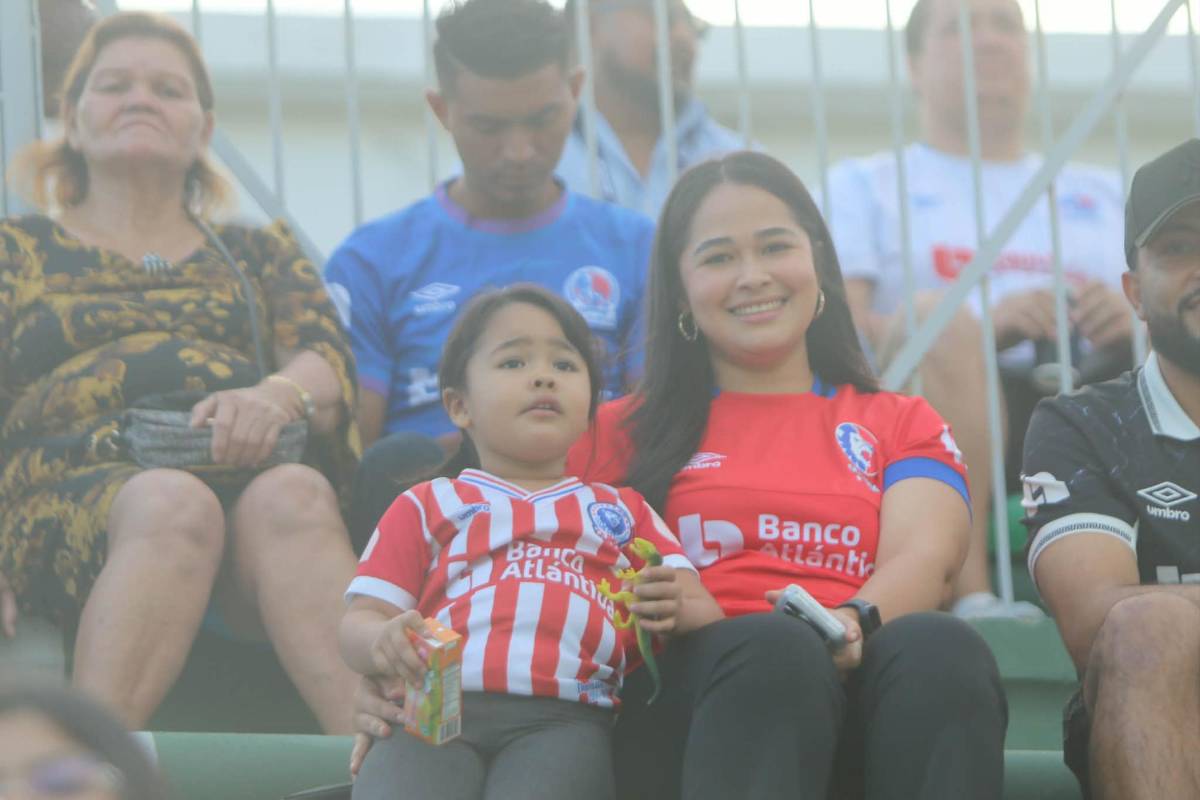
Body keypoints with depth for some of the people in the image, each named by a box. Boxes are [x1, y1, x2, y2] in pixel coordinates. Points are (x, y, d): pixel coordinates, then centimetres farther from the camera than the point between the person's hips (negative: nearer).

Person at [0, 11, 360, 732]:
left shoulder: (259, 254, 32)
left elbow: (330, 361, 13)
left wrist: (281, 394, -14)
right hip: (75, 490, -2)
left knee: (294, 495, -36)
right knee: (174, 501, -38)